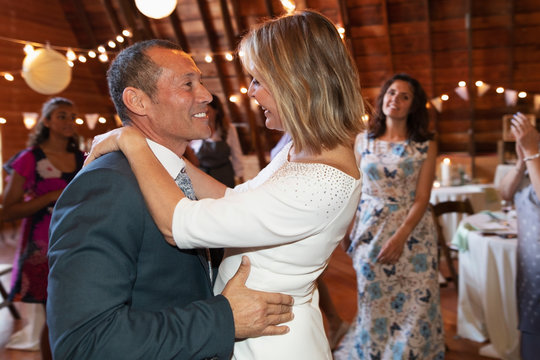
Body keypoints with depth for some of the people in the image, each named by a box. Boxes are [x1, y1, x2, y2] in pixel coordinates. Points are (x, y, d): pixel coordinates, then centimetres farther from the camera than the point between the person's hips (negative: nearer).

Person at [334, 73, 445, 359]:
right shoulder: (363, 140, 4)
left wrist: (400, 237, -17)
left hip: (412, 234, -1)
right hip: (370, 233, 1)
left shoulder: (426, 147, -1)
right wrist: (346, 232, 4)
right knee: (374, 306, 8)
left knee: (414, 308, 3)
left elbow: (421, 199, -6)